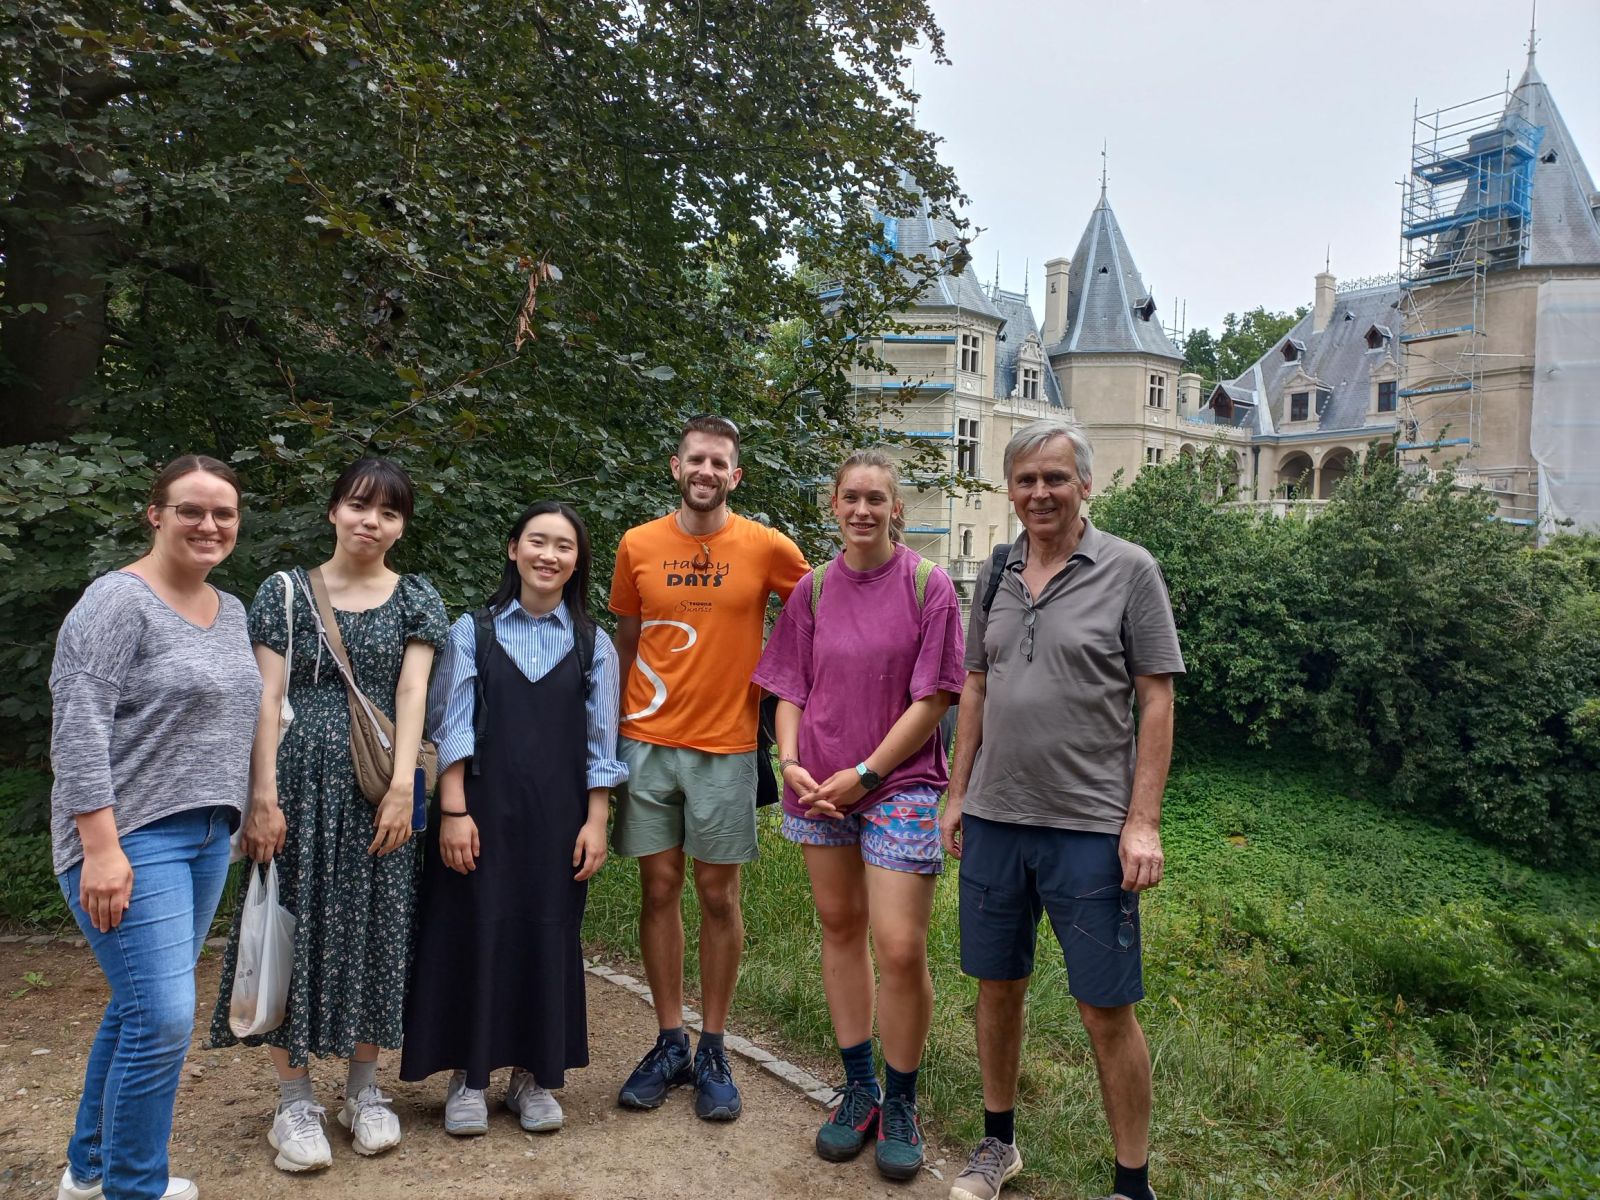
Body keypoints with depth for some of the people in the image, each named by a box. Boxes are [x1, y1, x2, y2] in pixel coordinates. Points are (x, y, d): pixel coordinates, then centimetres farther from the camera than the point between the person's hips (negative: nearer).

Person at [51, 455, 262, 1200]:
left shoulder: (232, 613, 12)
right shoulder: (119, 600, -11)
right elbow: (78, 728, -17)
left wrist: (249, 816, 15)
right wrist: (102, 848, -21)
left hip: (206, 837, 8)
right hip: (129, 840, -8)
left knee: (141, 1007, 15)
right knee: (164, 1017, -9)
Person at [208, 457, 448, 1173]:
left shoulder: (415, 600, 6)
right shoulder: (286, 592, 4)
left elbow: (411, 694, -3)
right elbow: (268, 699, -1)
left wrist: (403, 788, -12)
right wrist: (263, 794, -8)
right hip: (299, 781, 0)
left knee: (372, 929, 7)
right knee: (296, 927, 3)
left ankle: (363, 1088, 22)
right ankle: (294, 1098, 16)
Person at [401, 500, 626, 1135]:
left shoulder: (592, 643, 6)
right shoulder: (473, 631, 3)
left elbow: (600, 740, 5)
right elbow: (452, 727, -1)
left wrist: (596, 821, -1)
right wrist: (453, 811, -8)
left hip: (557, 814, 1)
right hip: (482, 809, -1)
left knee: (549, 935, 7)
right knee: (475, 932, 3)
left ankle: (534, 1074, 23)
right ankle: (468, 1077, 20)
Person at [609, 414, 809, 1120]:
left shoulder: (766, 547, -3)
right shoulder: (638, 545, 4)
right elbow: (625, 643, 10)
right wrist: (613, 731, 8)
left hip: (726, 746, -2)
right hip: (647, 743, 2)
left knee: (718, 894, 5)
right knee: (659, 888, 7)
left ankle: (713, 1051, 20)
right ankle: (670, 1043, 23)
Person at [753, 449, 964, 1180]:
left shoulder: (927, 587, -6)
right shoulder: (814, 591, 5)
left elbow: (932, 699, -8)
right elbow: (790, 689, 9)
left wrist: (864, 773, -10)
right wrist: (790, 761, -8)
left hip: (899, 785, -4)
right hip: (820, 789, 4)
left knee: (900, 948, -5)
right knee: (839, 929, 13)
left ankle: (900, 1104, 17)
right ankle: (858, 1088, 29)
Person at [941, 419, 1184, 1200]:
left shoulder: (1129, 571, -5)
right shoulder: (996, 576, 8)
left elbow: (1156, 702, -7)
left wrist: (1143, 822, -11)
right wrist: (958, 795, 12)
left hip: (1089, 827, -4)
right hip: (994, 820, 5)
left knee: (1107, 1010, 2)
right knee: (997, 986, 16)